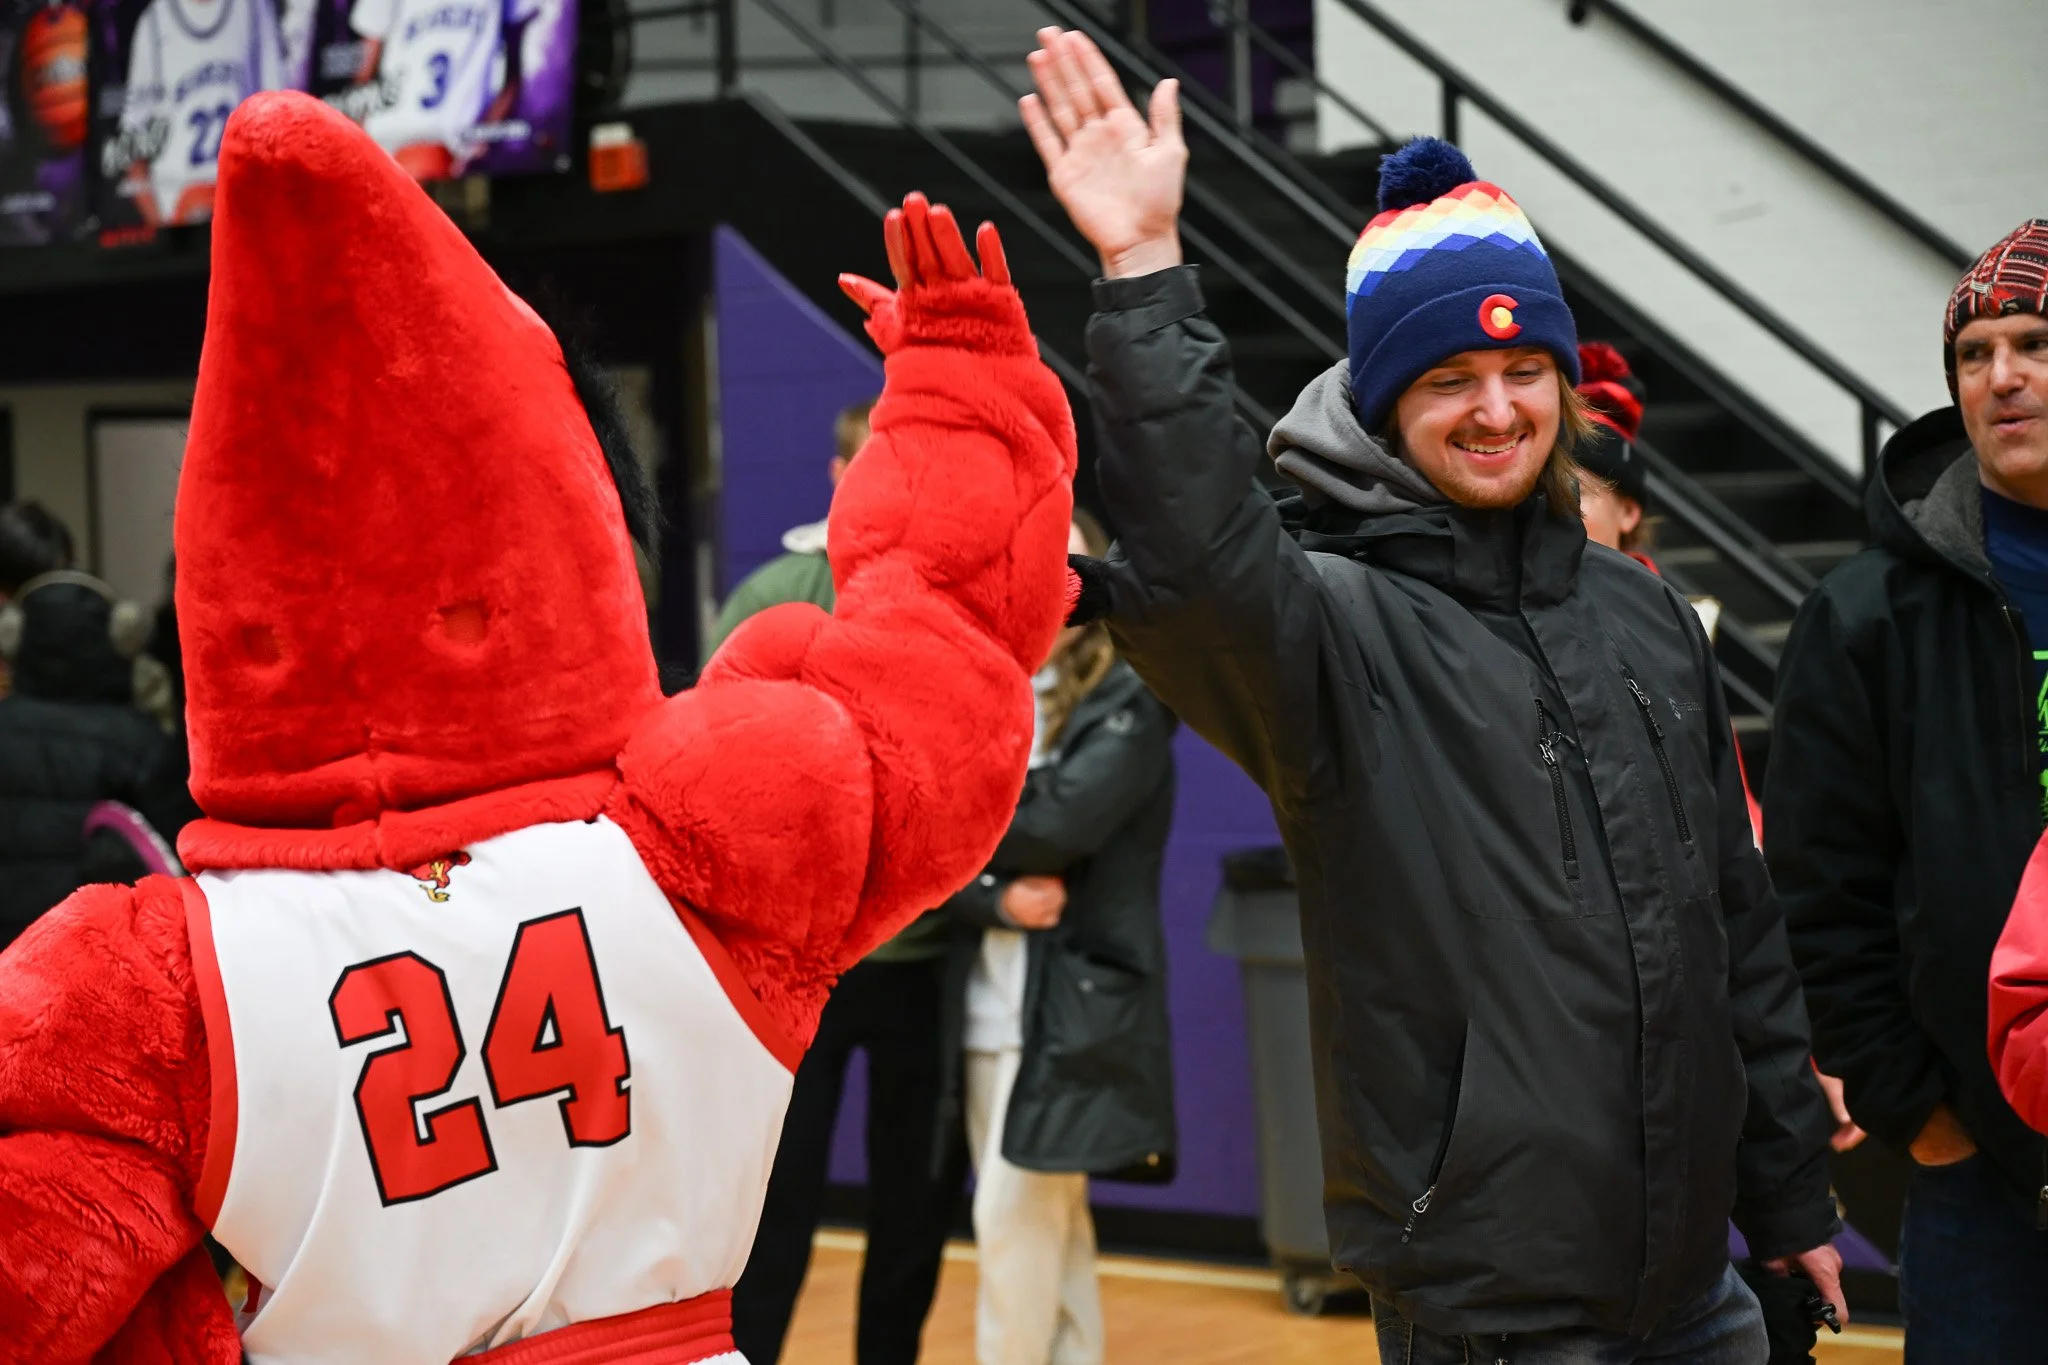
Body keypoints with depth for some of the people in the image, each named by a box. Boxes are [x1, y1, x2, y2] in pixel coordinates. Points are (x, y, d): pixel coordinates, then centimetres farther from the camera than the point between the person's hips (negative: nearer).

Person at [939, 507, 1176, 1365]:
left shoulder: (1129, 703, -4)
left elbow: (1058, 823, -18)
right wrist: (997, 899, -15)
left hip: (1075, 1006, -5)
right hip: (987, 1003, 6)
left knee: (1012, 1215, -9)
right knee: (1051, 1225, 8)